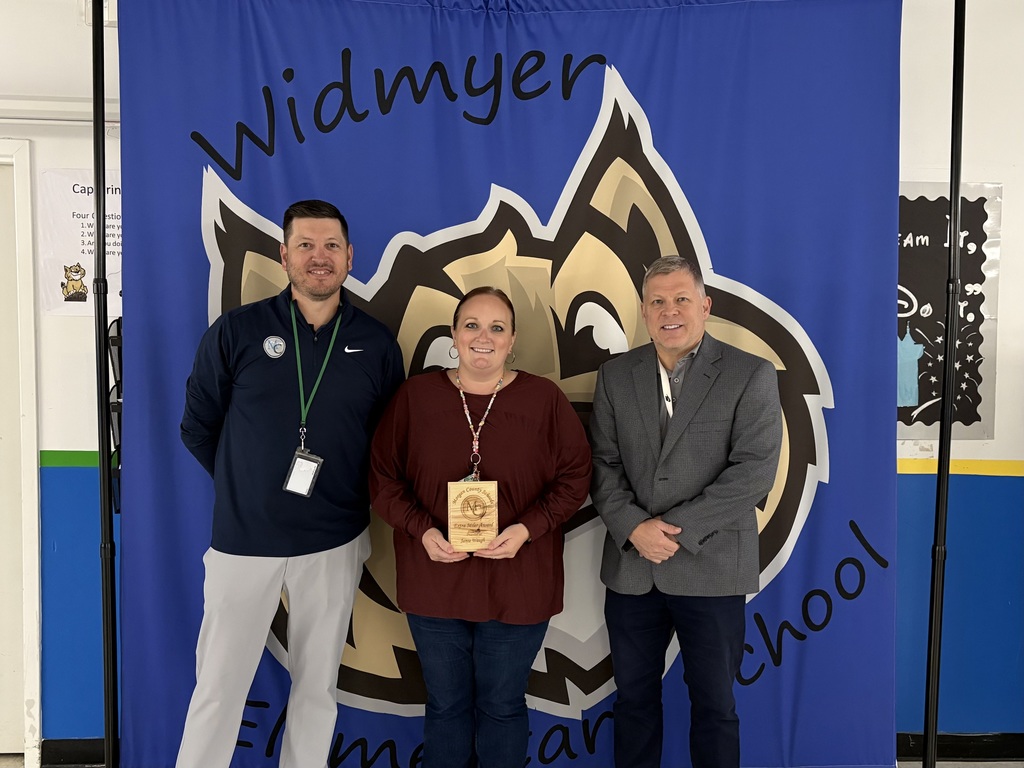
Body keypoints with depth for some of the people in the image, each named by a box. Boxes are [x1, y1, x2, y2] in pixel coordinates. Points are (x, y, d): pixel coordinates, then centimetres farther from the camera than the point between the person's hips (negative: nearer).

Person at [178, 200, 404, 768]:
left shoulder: (376, 344, 1)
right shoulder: (236, 331, -3)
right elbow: (197, 428, 4)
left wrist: (353, 498, 3)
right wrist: (247, 489, 7)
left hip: (334, 545, 1)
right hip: (243, 540, -1)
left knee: (317, 687, 14)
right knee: (218, 686, 8)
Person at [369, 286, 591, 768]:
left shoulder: (544, 399, -5)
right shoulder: (415, 395, -2)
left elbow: (574, 476, -2)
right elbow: (384, 478, 1)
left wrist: (527, 529, -16)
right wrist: (422, 530, -14)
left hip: (516, 583, -1)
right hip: (434, 579, 1)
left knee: (502, 706, 16)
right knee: (445, 704, 18)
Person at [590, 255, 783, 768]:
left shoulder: (751, 375, -5)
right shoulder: (615, 375, 5)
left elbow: (754, 470, -13)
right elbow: (604, 464, 2)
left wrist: (678, 529, -17)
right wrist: (634, 529, -13)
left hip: (710, 569, -3)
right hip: (630, 567, 3)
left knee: (714, 703, 14)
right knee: (633, 697, 17)